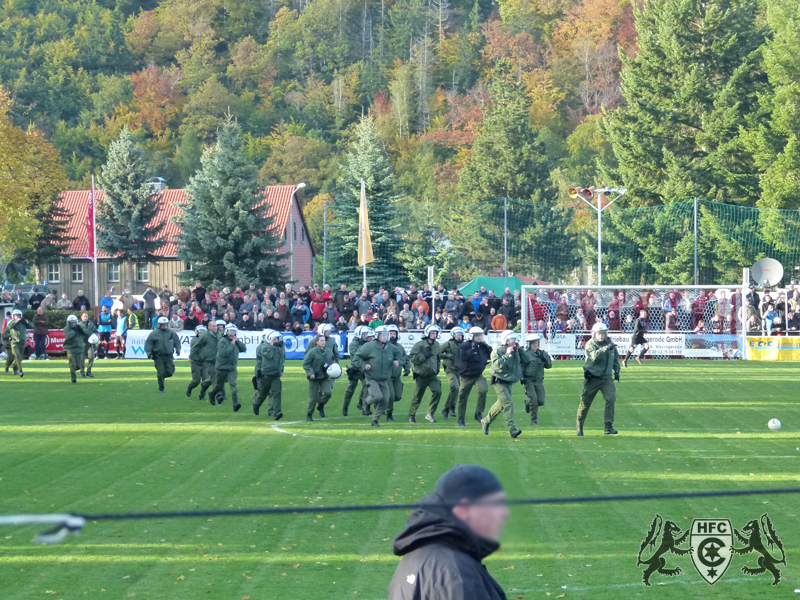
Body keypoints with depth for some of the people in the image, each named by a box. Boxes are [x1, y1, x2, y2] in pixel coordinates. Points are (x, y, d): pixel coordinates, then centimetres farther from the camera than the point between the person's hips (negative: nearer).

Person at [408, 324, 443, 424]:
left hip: (432, 375, 4)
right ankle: (411, 415, 25)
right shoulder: (419, 345, -10)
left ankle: (430, 414, -9)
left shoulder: (437, 346, 7)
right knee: (417, 397, 4)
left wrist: (437, 367, 11)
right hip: (421, 375, -4)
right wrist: (424, 355, -23)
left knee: (437, 391, -19)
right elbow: (413, 359, -16)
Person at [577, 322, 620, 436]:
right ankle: (580, 426, 20)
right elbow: (594, 356, -30)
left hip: (607, 378, 3)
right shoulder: (590, 344, -10)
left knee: (611, 399, -14)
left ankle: (608, 427, -10)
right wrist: (606, 348, -39)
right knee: (585, 402, 4)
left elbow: (616, 358, 22)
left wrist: (617, 370, 14)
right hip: (592, 378, -3)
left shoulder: (610, 344, 6)